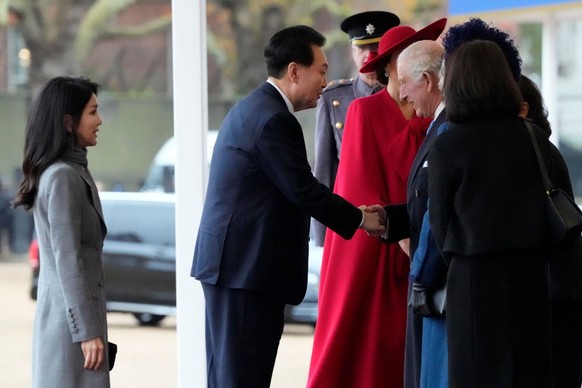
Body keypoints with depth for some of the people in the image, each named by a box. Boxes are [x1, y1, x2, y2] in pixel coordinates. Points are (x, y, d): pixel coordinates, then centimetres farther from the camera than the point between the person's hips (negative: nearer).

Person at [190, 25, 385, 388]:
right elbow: (303, 190, -16)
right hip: (248, 267, -11)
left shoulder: (253, 108, 17)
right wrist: (361, 219, -4)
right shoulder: (274, 119, -16)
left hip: (230, 263, 11)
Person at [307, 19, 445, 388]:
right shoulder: (364, 111, -5)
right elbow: (360, 181, -9)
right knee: (356, 339, -2)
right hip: (368, 244, -5)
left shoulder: (426, 118, 10)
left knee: (400, 341, 2)